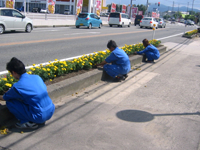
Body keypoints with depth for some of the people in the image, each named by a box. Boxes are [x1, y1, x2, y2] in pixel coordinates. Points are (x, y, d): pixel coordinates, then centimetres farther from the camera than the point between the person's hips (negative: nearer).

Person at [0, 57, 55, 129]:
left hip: (40, 117, -6)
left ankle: (29, 123, 1)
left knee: (9, 102, 3)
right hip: (51, 111, 7)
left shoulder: (17, 87, -11)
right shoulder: (37, 77, 5)